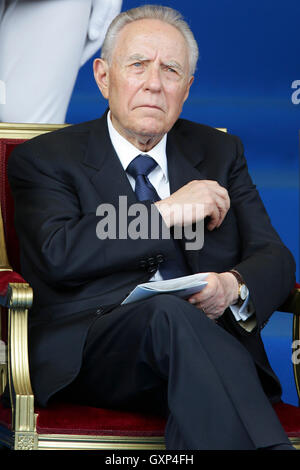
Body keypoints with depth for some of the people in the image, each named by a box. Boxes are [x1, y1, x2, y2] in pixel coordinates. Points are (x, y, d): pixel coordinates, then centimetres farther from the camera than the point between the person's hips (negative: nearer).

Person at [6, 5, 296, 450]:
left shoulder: (220, 152, 23)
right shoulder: (45, 159, 11)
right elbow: (59, 256, -8)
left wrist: (234, 287, -10)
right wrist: (167, 212, -6)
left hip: (211, 337, 2)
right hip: (86, 352, -2)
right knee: (168, 314, -38)